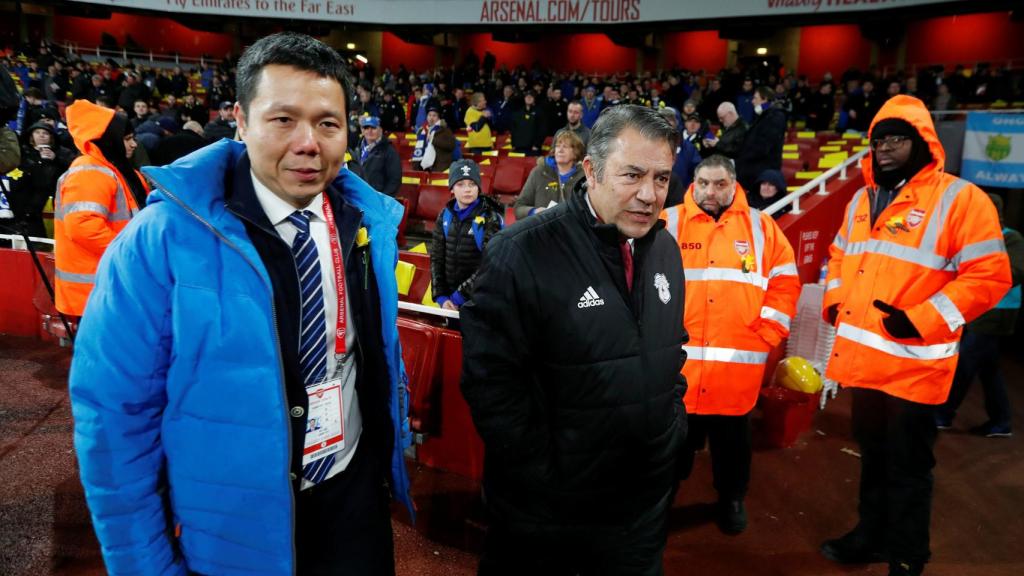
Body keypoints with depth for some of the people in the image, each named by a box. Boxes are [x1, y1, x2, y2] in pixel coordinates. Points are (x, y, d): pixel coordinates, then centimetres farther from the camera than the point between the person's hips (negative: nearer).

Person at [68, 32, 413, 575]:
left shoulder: (368, 221, -5)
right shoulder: (161, 241, -19)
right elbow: (115, 413, -14)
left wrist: (395, 450, 13)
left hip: (354, 493, 4)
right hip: (230, 525, -3)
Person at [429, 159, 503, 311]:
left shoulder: (491, 218, -10)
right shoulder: (445, 215, 3)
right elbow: (436, 258, 4)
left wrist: (458, 296, -16)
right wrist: (441, 297, -6)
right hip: (451, 301, 4)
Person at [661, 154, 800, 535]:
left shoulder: (760, 226, 6)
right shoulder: (669, 223, 2)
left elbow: (785, 283, 7)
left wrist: (766, 335, 0)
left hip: (738, 361, 1)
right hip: (678, 358, 0)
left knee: (732, 436, 14)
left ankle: (732, 499, 35)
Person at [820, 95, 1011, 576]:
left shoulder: (958, 198, -10)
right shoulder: (862, 200, 12)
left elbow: (989, 275, -15)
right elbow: (841, 255, 24)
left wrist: (920, 321, -22)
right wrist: (834, 300, 8)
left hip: (913, 363, -6)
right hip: (862, 356, 6)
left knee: (907, 466, 7)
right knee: (873, 455, 21)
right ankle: (871, 536, 39)